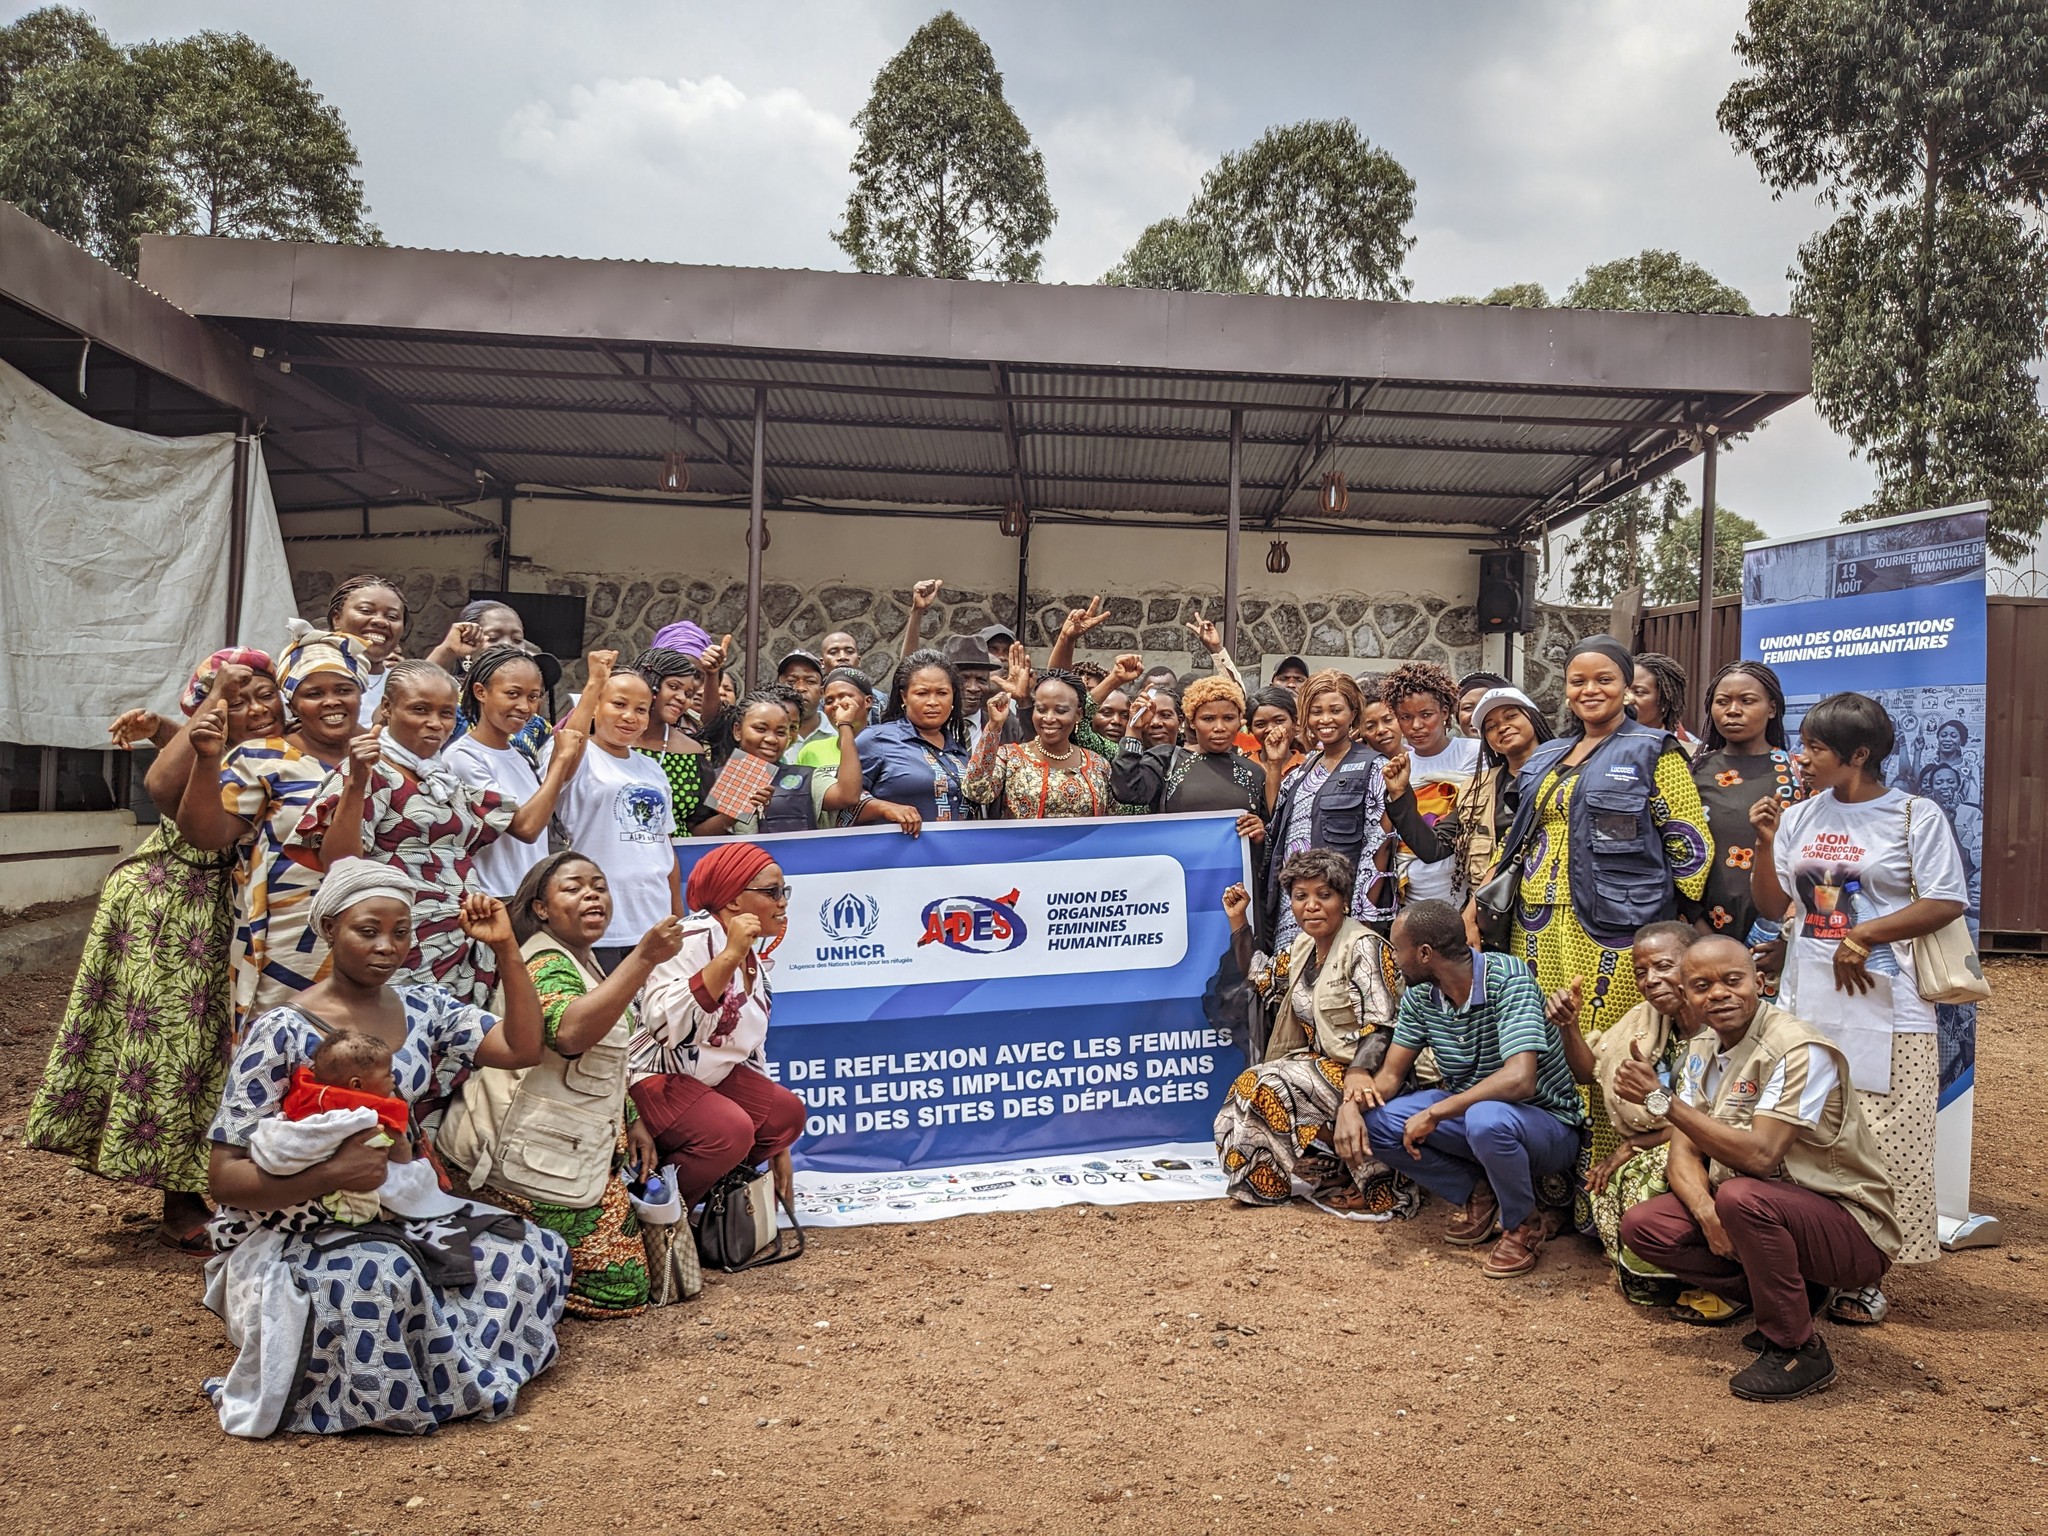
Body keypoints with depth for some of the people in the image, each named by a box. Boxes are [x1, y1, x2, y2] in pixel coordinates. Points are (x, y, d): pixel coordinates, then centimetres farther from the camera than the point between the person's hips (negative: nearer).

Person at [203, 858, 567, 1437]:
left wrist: (506, 947, -11)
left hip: (400, 1219, 6)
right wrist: (333, 1173, -28)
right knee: (384, 1278, -38)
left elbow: (523, 1047, -3)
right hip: (290, 1237, -6)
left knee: (538, 1253, -14)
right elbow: (224, 1176, -13)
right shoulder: (282, 1034, -13)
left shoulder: (422, 1008, 4)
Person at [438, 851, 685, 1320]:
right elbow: (571, 1032, -40)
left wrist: (633, 1120, 13)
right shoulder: (547, 963, -16)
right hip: (535, 1160, -10)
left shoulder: (583, 960, 15)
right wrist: (645, 956, -44)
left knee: (623, 1283, 14)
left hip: (583, 1154, 10)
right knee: (615, 1286, -4)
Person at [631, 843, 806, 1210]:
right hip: (654, 1078, -9)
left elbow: (751, 1049, 18)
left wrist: (776, 1145, 17)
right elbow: (667, 1026, -34)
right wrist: (729, 956, -33)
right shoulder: (694, 939, -18)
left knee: (787, 1112, -6)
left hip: (713, 1076, 9)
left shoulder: (754, 963, 10)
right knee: (730, 1128, -28)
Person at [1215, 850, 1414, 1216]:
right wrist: (1238, 921, 18)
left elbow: (1382, 1026, -23)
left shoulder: (1363, 947, -14)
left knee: (1268, 1086, -21)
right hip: (1320, 1063, 8)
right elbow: (1261, 978, 27)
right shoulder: (1305, 945, 10)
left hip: (1358, 1071, -8)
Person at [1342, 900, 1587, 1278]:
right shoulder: (1420, 995, -4)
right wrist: (1351, 1104, -21)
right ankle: (1479, 1193, 6)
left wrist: (1434, 1113, -29)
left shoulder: (1507, 977, -25)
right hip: (1468, 1110, 7)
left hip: (1547, 1123, -6)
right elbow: (1390, 1074, 1)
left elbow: (1518, 1080, -36)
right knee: (1373, 1120, -12)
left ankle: (1526, 1223, -8)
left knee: (1486, 1120, -40)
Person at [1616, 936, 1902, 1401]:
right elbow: (1684, 1153, -1)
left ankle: (1800, 1350, -13)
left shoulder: (1798, 1051, -22)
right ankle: (1779, 1297, 5)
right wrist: (1706, 1211, -22)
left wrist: (1663, 1100, -30)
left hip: (1853, 1231, -7)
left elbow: (1760, 1157, -31)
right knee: (1642, 1225, -7)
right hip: (1766, 1208, 8)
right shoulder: (1704, 1050, 3)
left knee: (1742, 1197, -36)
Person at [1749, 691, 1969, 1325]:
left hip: (1883, 1009, -4)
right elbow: (1772, 907, 11)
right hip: (1807, 1005, 4)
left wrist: (1864, 934, -14)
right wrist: (1765, 843, -3)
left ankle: (1863, 1276, 10)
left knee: (1878, 1149, -1)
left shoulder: (1915, 816, -3)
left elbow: (1948, 902, -9)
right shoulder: (1800, 818, 9)